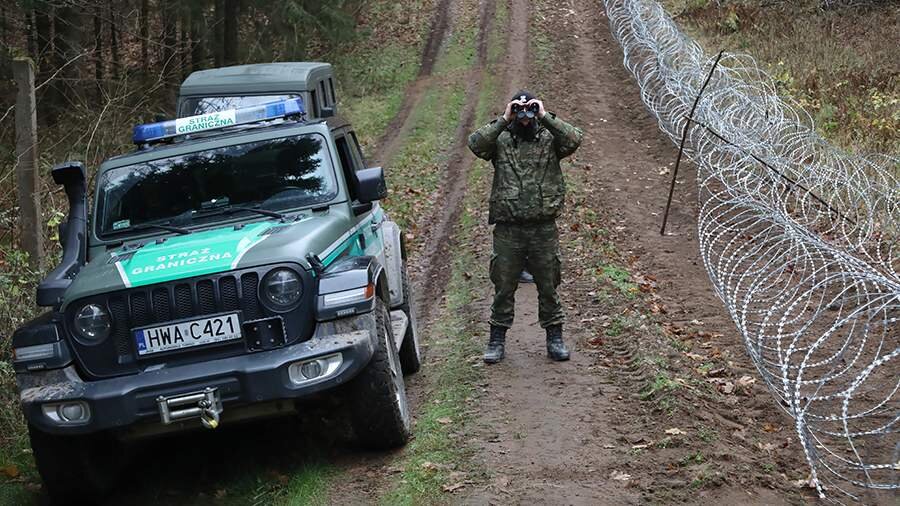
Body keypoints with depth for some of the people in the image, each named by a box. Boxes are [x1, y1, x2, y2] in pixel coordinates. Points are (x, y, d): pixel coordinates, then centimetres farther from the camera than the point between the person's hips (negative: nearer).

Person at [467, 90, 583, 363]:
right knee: (503, 287, 7)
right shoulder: (501, 141, 3)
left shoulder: (549, 139, 3)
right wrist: (503, 121, -18)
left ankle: (554, 339, 21)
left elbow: (575, 139, -16)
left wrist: (545, 117, -17)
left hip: (544, 228, 0)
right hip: (508, 228, 0)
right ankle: (497, 340, 18)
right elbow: (476, 144, -15)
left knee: (549, 286, 9)